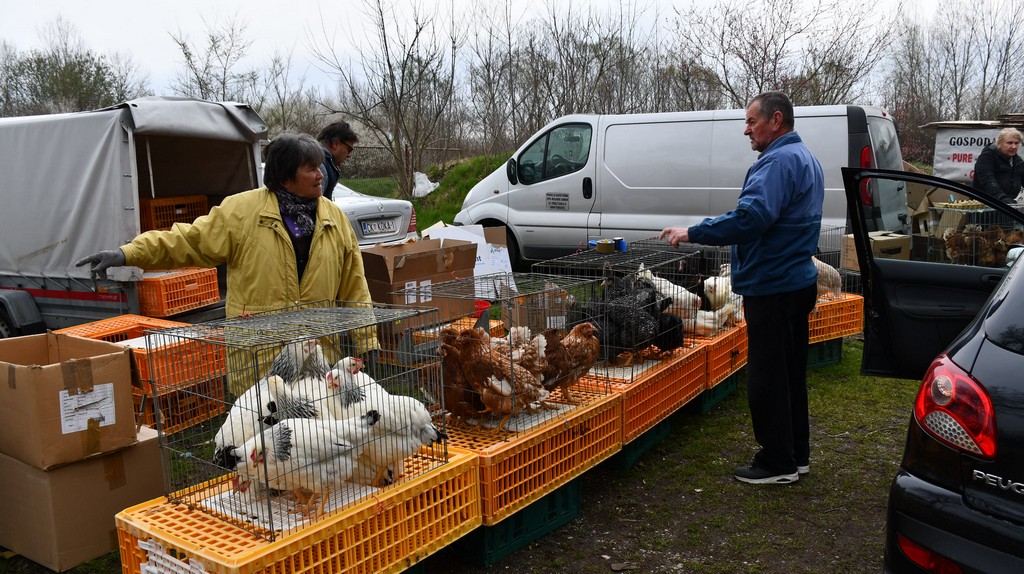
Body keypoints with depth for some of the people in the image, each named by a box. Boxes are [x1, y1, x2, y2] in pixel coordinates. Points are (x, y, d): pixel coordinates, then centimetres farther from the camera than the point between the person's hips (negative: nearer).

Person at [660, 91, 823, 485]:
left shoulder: (778, 161, -18)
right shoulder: (804, 158, 17)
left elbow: (752, 216, -31)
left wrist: (693, 234, -26)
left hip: (771, 286, -11)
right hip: (797, 280, 11)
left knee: (767, 377, -1)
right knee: (790, 373, 17)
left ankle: (777, 463, 8)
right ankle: (796, 455, 28)